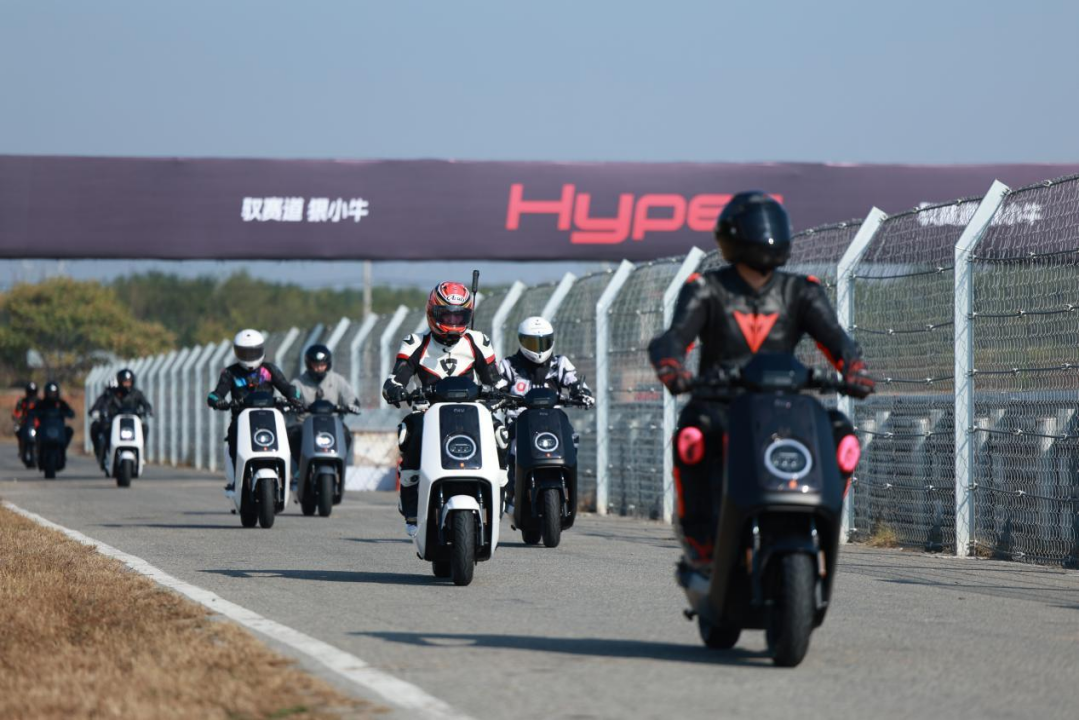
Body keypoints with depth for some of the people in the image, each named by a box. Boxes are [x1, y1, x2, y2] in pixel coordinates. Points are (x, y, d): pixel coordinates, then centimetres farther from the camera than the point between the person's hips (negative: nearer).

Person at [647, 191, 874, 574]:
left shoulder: (800, 291, 10)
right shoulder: (706, 290, 4)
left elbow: (833, 336, -5)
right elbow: (673, 338, -12)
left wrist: (854, 368, -29)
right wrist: (671, 369, -37)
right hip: (721, 404, -2)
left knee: (838, 430, -27)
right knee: (695, 426, -38)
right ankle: (697, 533, -21)